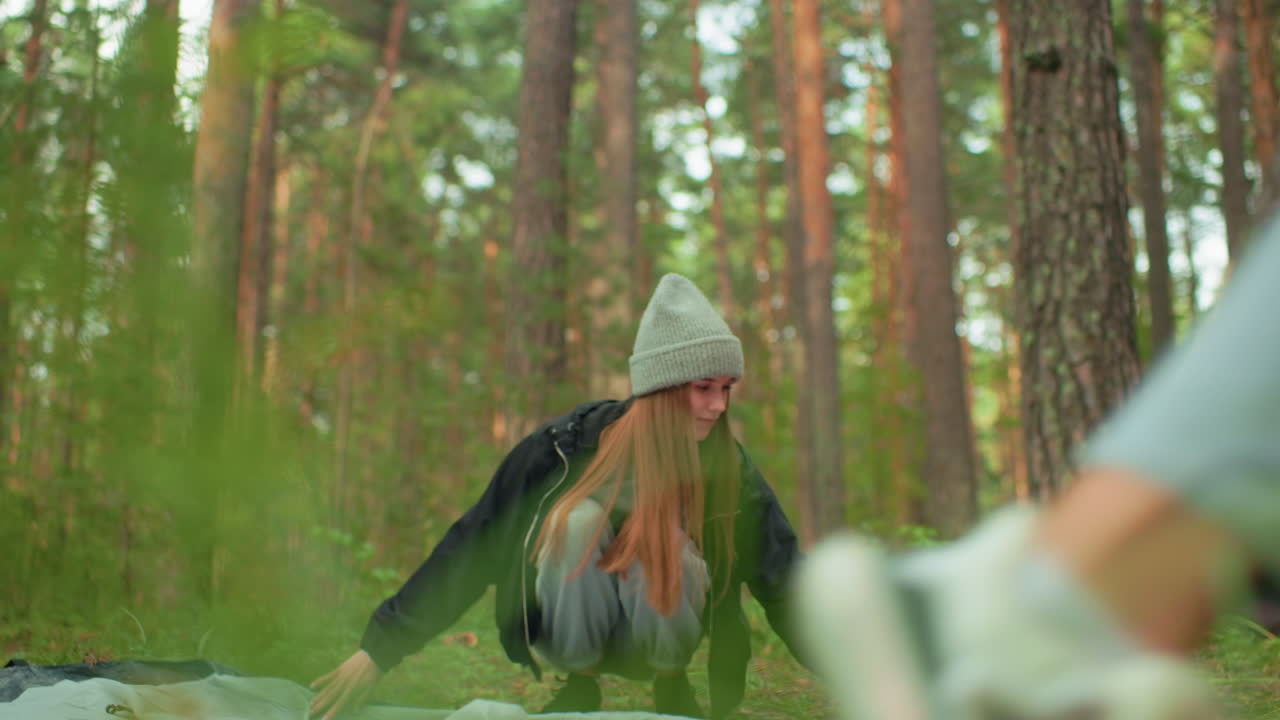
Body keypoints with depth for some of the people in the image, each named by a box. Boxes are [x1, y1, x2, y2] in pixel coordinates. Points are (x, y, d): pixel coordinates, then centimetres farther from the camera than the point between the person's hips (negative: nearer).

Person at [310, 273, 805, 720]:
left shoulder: (727, 467, -16)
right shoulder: (569, 447, -22)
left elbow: (781, 573, -16)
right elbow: (476, 544, -17)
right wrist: (384, 646, -16)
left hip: (659, 639, 1)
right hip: (572, 634, -1)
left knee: (667, 545, -31)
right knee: (580, 519, -30)